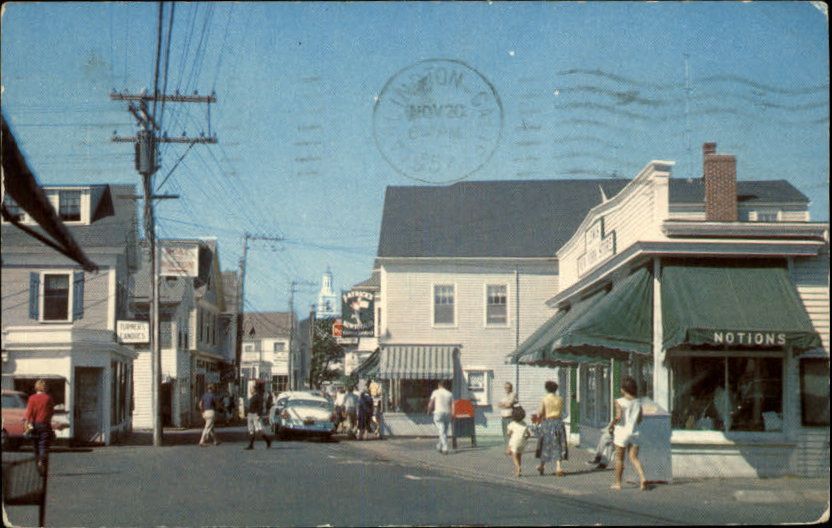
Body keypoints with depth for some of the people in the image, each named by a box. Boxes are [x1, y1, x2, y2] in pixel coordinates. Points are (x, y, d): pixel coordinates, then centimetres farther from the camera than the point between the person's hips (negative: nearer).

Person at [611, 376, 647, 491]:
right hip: (634, 432, 4)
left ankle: (618, 483, 14)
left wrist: (612, 425, -3)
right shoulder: (638, 401, 5)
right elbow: (640, 419, 9)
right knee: (634, 458, 6)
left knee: (619, 458, 8)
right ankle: (642, 479, -14)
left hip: (622, 432, -4)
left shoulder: (620, 402, -12)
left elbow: (618, 417, -20)